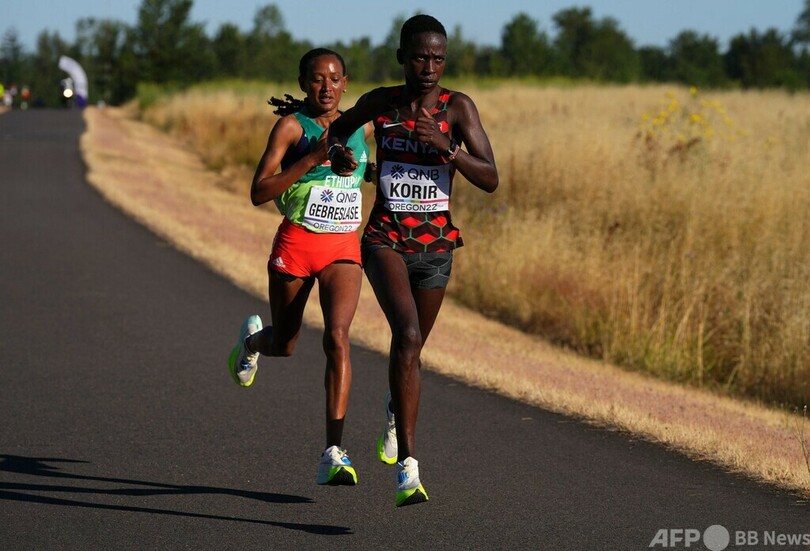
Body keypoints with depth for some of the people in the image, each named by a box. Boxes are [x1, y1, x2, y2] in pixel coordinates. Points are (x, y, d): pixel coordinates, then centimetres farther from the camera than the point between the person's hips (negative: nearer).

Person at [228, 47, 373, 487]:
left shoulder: (360, 126, 5)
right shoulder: (290, 126, -7)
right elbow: (259, 192, -14)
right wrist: (311, 159, -24)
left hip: (343, 248, 2)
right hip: (295, 244, -2)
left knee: (337, 338, -19)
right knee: (284, 344, 13)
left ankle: (333, 454, -22)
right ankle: (251, 339, 54)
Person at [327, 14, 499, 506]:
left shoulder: (459, 107, -8)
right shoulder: (380, 102, -3)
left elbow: (490, 180, -15)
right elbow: (340, 128, 20)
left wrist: (445, 146, -29)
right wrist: (338, 150, -3)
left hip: (435, 247, 2)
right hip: (386, 240, -2)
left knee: (411, 347, 19)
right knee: (408, 337, -25)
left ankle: (395, 409, 58)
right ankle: (408, 468, -31)